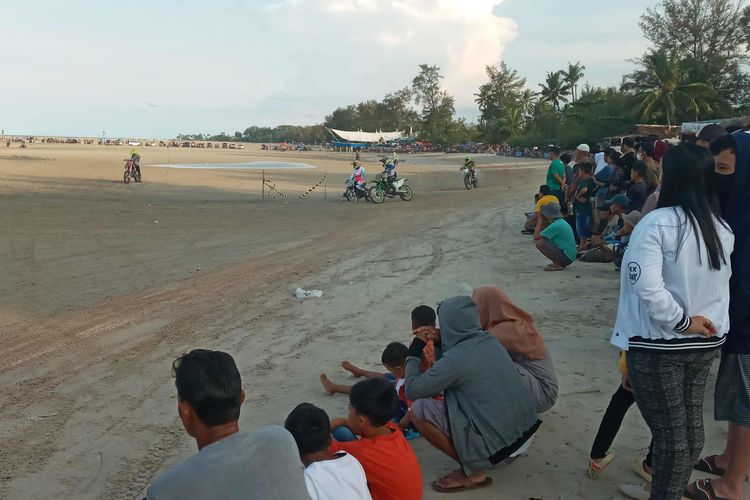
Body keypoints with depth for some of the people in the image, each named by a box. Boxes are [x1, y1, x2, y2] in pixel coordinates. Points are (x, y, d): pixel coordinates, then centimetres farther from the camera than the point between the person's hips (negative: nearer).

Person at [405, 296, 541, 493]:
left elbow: (412, 390, -10)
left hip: (498, 442, -8)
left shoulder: (454, 360, -20)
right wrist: (441, 341, 17)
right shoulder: (490, 341, 2)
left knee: (418, 411, -10)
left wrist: (414, 352, 3)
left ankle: (473, 471, 0)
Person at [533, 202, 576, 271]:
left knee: (539, 243, -16)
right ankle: (558, 263, 13)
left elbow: (536, 237, -15)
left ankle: (557, 264, -10)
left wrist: (541, 222, -5)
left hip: (566, 257, -10)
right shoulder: (561, 222, 10)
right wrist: (544, 222, 6)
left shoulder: (555, 225, -19)